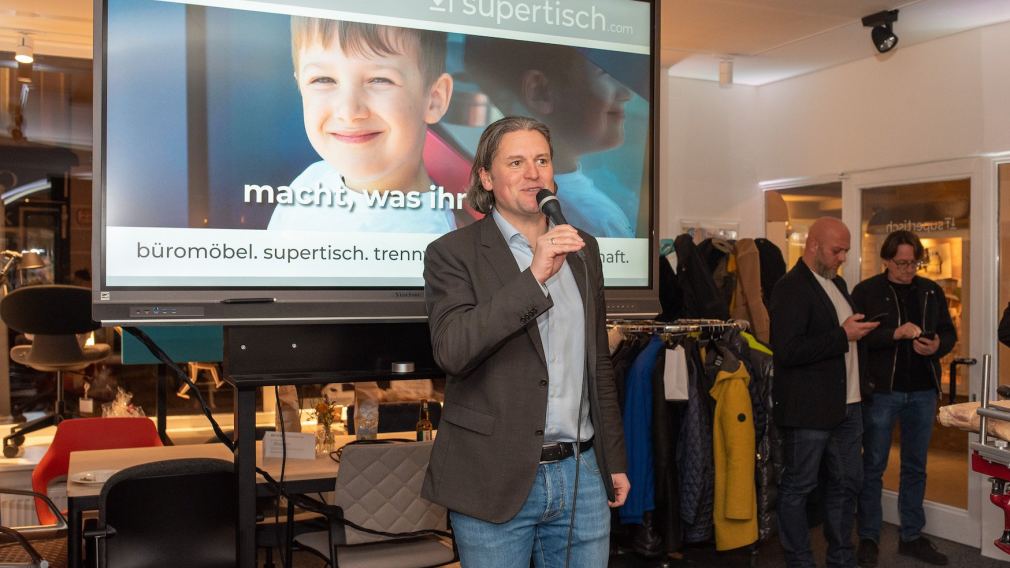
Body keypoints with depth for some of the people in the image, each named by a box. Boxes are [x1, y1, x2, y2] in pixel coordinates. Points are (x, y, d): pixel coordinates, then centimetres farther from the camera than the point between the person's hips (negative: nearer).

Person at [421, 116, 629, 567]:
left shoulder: (582, 248, 10)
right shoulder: (453, 253, -5)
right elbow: (451, 350, -21)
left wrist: (614, 459, 16)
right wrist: (533, 277, -25)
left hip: (582, 475, 5)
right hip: (495, 481, -4)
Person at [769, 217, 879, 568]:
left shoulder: (837, 283, 14)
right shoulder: (790, 289, -15)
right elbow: (786, 351, -24)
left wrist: (860, 329, 8)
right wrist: (843, 335, -20)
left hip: (847, 404, 9)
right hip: (809, 408, -9)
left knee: (847, 483, 16)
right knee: (798, 488, 4)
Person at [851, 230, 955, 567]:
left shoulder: (932, 291, 8)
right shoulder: (866, 291, -5)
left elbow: (950, 333, 11)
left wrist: (937, 346, -11)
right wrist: (895, 334, -25)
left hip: (923, 391, 4)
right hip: (881, 389, -4)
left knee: (915, 467, 13)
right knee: (873, 467, 4)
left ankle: (912, 537, 24)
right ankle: (868, 538, 14)